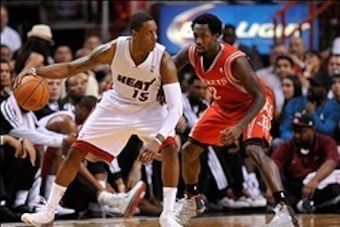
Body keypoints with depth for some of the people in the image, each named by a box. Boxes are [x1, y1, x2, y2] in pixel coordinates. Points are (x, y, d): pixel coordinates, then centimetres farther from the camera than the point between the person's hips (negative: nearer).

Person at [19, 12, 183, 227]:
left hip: (148, 109, -2)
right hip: (116, 106, 2)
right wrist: (36, 71, -31)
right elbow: (71, 68, -15)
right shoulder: (113, 49, -27)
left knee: (170, 148, -26)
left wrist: (157, 140, -52)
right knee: (76, 152, -2)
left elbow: (176, 107, -36)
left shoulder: (163, 60, -32)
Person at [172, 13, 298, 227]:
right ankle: (193, 200, 33)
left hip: (254, 103, -7)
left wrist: (240, 127, -43)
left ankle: (284, 209, -38)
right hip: (224, 105, 7)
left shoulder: (235, 61, -36)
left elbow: (260, 96, -33)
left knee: (255, 150, -31)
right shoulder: (191, 54, -18)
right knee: (189, 150, 9)